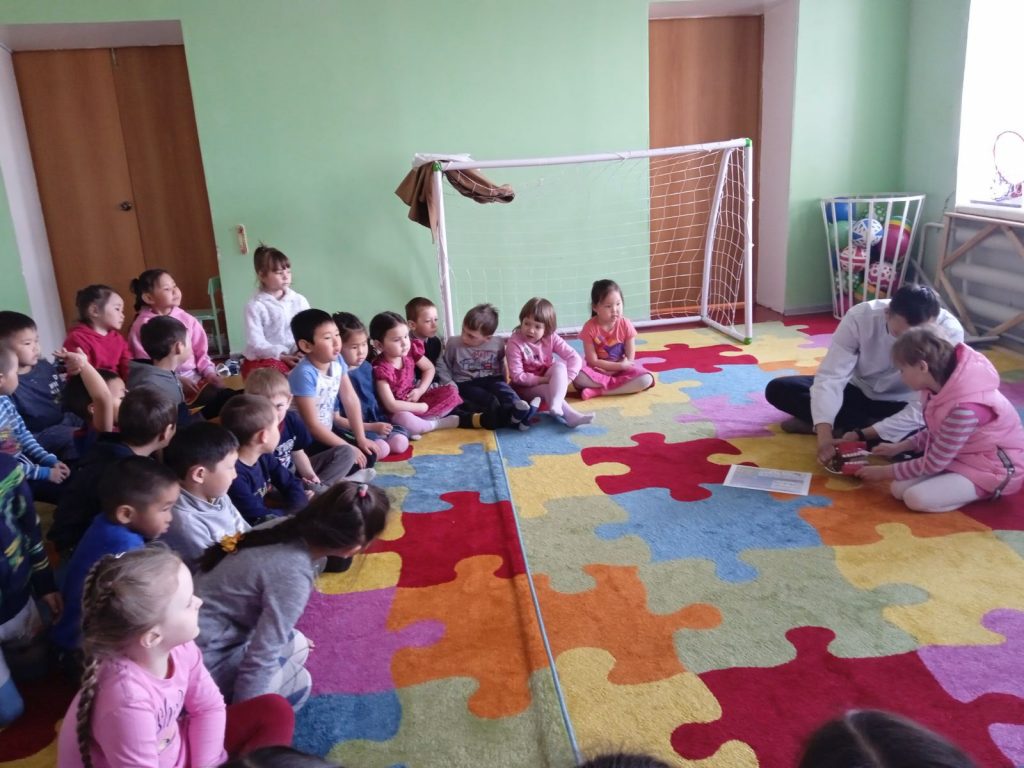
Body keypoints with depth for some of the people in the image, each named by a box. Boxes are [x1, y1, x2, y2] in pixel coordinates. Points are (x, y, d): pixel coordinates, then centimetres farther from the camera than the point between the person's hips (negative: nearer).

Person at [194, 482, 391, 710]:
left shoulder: (285, 528, -8)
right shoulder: (294, 574, -31)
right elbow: (260, 659, -26)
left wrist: (285, 635, 25)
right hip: (204, 660, -8)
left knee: (297, 646, 16)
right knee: (299, 684, 4)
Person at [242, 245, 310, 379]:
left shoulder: (299, 300, 6)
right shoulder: (255, 306, -4)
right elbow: (256, 342, -11)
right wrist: (281, 356, -21)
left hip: (295, 357, 4)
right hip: (264, 359, -4)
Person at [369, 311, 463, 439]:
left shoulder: (410, 350, -8)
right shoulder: (381, 369, -26)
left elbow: (429, 368, 10)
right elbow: (391, 405, -30)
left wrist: (420, 390, -7)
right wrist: (421, 408, -21)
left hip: (416, 400, 7)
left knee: (452, 390, -3)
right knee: (402, 419, -41)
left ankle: (420, 424, -19)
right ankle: (438, 423, -12)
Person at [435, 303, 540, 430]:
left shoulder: (498, 344, 2)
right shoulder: (454, 343, -1)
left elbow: (502, 364, 21)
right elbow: (443, 365, 9)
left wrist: (504, 379, 9)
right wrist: (448, 383, -4)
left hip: (492, 380, 2)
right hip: (466, 384, -2)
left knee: (502, 388, -34)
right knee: (490, 400, -32)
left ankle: (516, 409, -63)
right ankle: (511, 418, -60)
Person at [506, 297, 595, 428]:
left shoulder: (551, 338, -11)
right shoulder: (515, 342, -21)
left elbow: (575, 358, -16)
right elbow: (517, 376, -24)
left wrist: (565, 379, -31)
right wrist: (543, 380, -28)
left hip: (547, 382, 3)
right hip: (525, 386, -3)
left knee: (560, 366, -27)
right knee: (547, 390, -33)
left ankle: (555, 406, -47)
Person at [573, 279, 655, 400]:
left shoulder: (626, 325, -12)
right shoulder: (590, 328, -17)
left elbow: (629, 359, -9)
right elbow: (593, 361, -16)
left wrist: (608, 370, -18)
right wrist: (620, 365, -20)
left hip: (621, 369, 2)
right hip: (598, 370, -2)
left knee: (646, 379, -26)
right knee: (578, 377, -33)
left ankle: (599, 391, -26)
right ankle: (619, 386, -21)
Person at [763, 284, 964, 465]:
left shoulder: (950, 332, -29)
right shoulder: (860, 317, -27)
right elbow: (830, 377, -29)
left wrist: (863, 434, -36)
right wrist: (825, 434, -44)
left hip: (902, 407, -1)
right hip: (858, 392, 1)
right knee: (779, 389, -18)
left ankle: (843, 426, -20)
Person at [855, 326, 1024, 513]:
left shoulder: (964, 407, -34)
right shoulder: (946, 382, -7)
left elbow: (933, 463, -22)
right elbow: (935, 433, 13)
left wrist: (885, 472, -11)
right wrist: (898, 447, 11)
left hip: (995, 469, -8)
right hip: (964, 455, 8)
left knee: (916, 498, -23)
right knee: (899, 488, -7)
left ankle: (983, 492, -1)